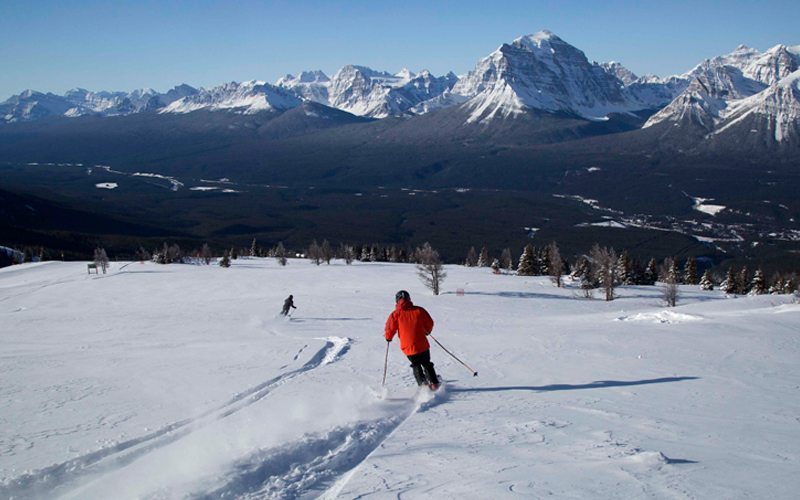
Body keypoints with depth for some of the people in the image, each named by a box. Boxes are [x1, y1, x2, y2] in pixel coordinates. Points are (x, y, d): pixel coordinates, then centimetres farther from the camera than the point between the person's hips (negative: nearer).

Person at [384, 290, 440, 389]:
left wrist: (388, 337, 17)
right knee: (427, 364, 23)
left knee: (416, 366, 20)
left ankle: (423, 384, 10)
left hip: (408, 347, -1)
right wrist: (427, 331, 29)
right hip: (423, 345, 1)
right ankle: (434, 383, 22)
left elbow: (390, 329, -6)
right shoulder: (419, 310, -2)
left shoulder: (396, 314, -7)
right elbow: (429, 323, 7)